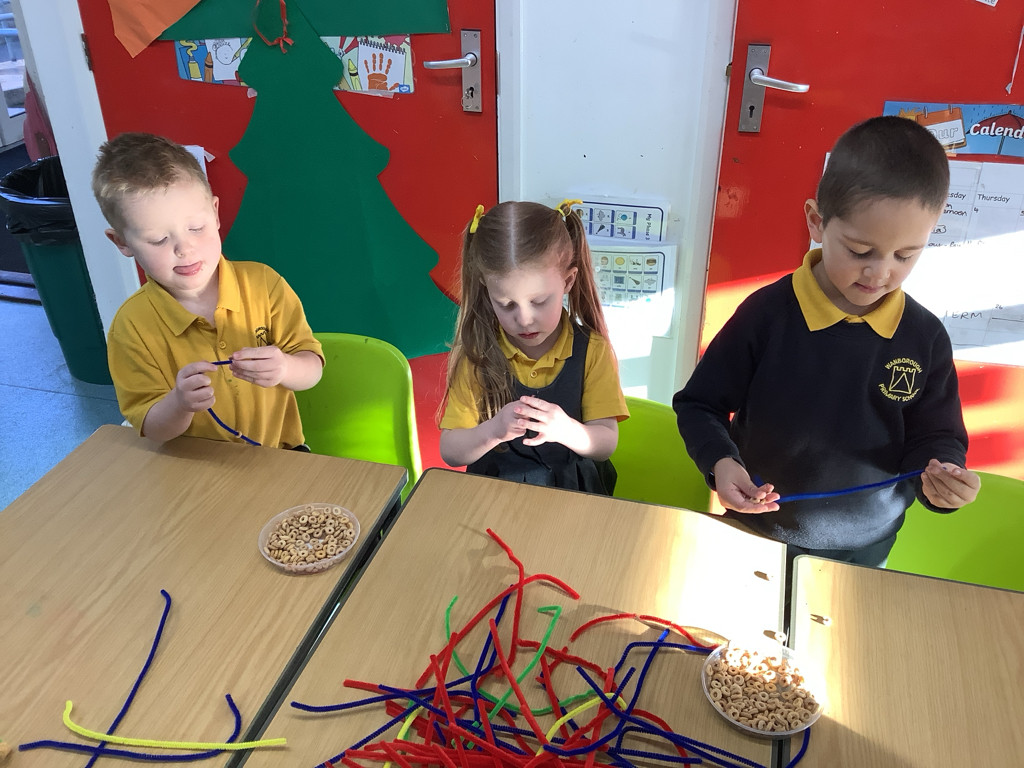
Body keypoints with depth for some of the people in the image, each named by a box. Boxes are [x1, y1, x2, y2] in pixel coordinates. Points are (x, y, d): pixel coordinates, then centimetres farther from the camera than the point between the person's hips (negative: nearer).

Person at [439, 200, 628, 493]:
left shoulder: (592, 350, -5)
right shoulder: (476, 354, -5)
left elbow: (606, 444, -6)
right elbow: (450, 452, -5)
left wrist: (564, 429, -26)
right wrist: (493, 431, -24)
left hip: (576, 493, 0)